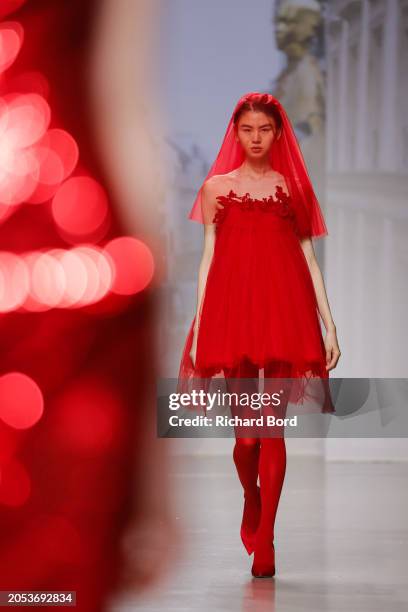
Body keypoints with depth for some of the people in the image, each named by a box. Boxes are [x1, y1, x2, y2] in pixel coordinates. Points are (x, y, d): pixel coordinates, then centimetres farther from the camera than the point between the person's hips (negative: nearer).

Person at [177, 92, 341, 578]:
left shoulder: (292, 187, 11)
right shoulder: (216, 187, 11)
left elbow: (309, 259, 8)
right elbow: (208, 259, 8)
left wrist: (329, 326, 3)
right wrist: (198, 326, 2)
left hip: (284, 312, 0)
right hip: (233, 312, 0)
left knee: (273, 429, -5)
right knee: (245, 433, 0)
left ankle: (264, 540, 3)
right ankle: (251, 499, 33)